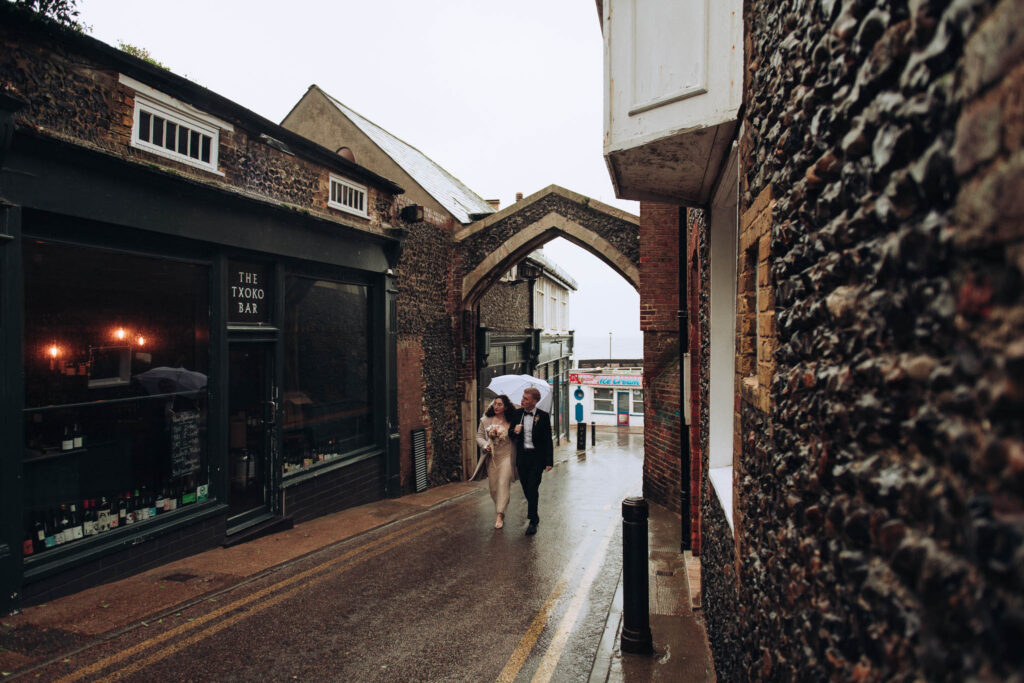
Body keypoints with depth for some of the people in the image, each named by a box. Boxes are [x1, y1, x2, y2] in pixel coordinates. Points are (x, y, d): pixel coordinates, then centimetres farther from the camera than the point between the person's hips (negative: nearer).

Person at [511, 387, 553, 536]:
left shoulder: (543, 416, -5)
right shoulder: (517, 414, 6)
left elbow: (548, 440, -4)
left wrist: (549, 461, -8)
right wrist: (514, 431, -10)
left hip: (537, 457, -4)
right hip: (522, 456, 4)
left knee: (533, 488, -8)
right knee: (526, 488, 9)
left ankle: (532, 522, 0)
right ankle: (535, 517, 28)